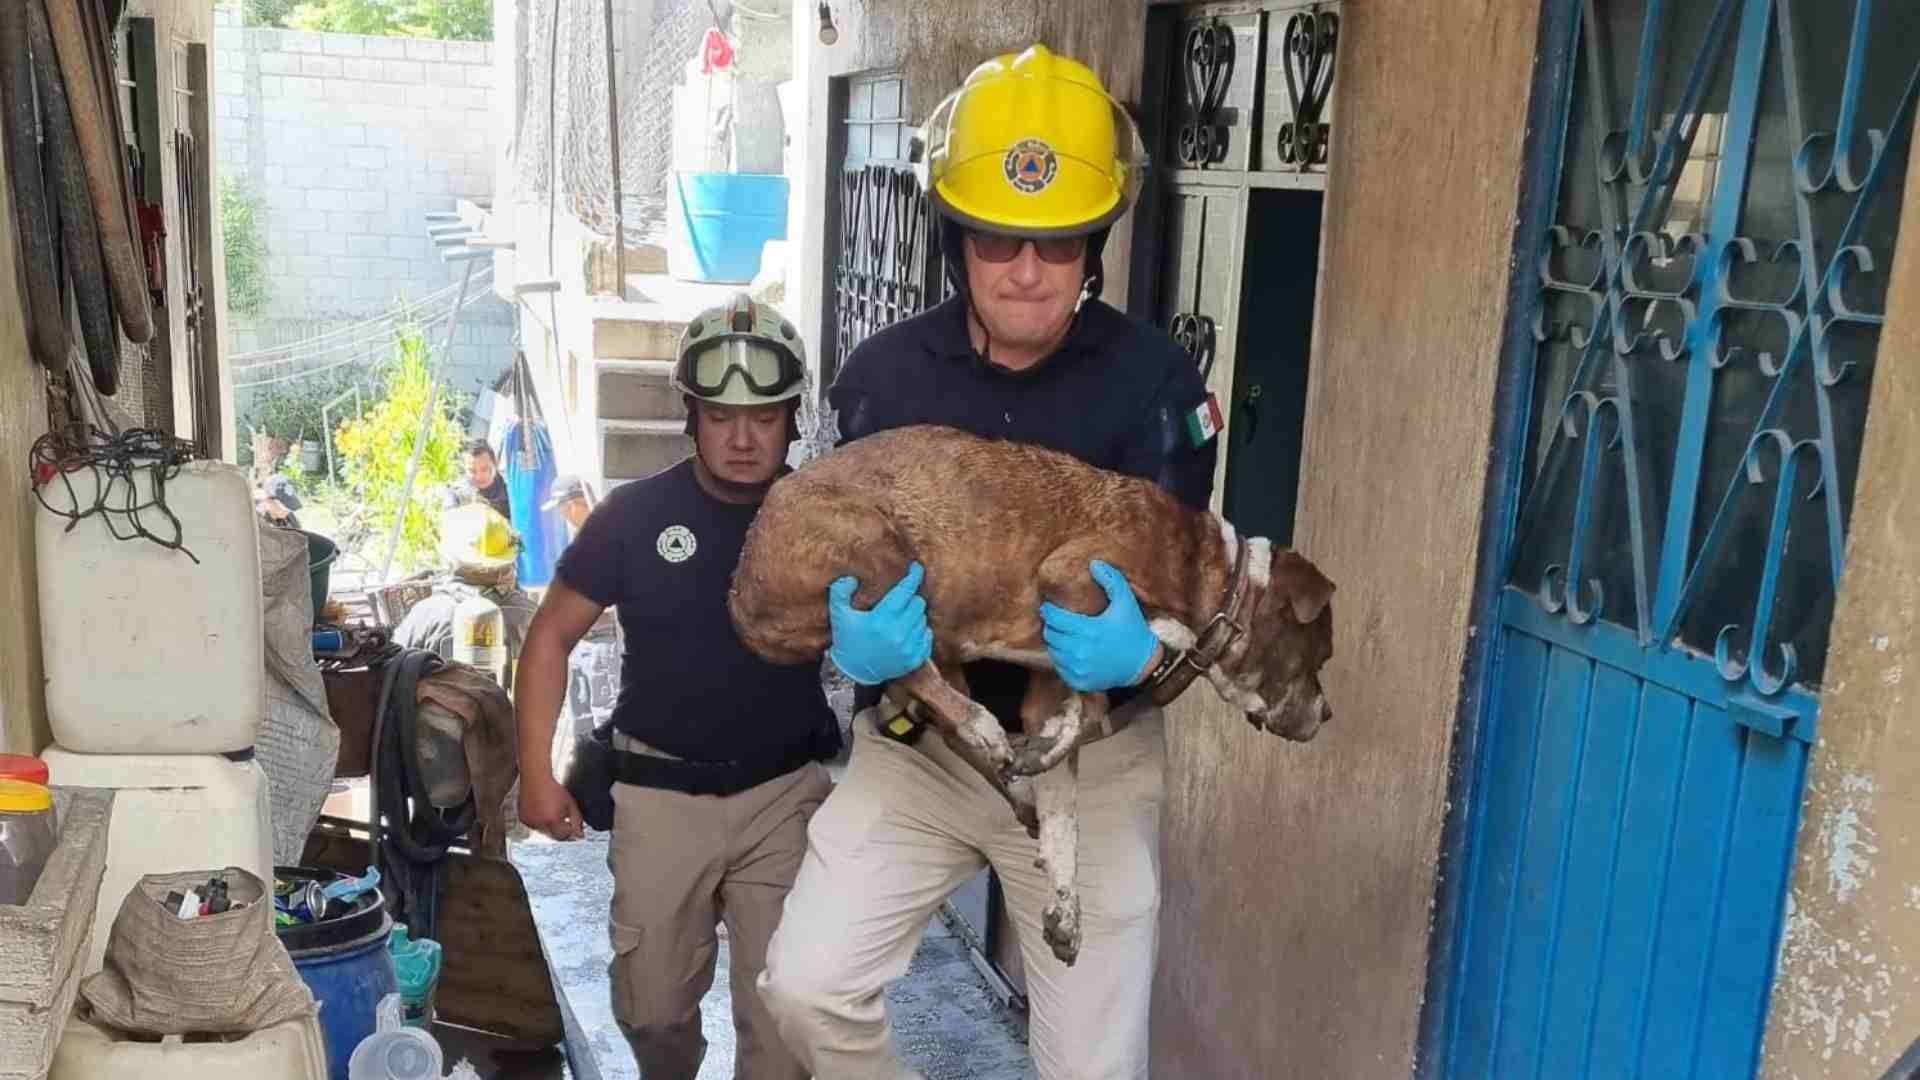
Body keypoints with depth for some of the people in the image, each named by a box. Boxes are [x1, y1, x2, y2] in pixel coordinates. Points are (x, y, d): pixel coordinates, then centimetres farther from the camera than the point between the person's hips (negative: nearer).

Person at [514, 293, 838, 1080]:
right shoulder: (636, 514, -8)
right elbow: (552, 635, 1)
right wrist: (536, 772, -5)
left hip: (785, 789, -1)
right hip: (662, 792, 1)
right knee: (651, 1003, 14)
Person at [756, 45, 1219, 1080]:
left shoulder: (1153, 380, -11)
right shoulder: (886, 370, -6)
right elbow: (835, 556, -2)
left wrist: (1141, 649, -34)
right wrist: (855, 640, -26)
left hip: (1089, 760, -1)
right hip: (916, 743, 2)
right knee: (806, 984, -5)